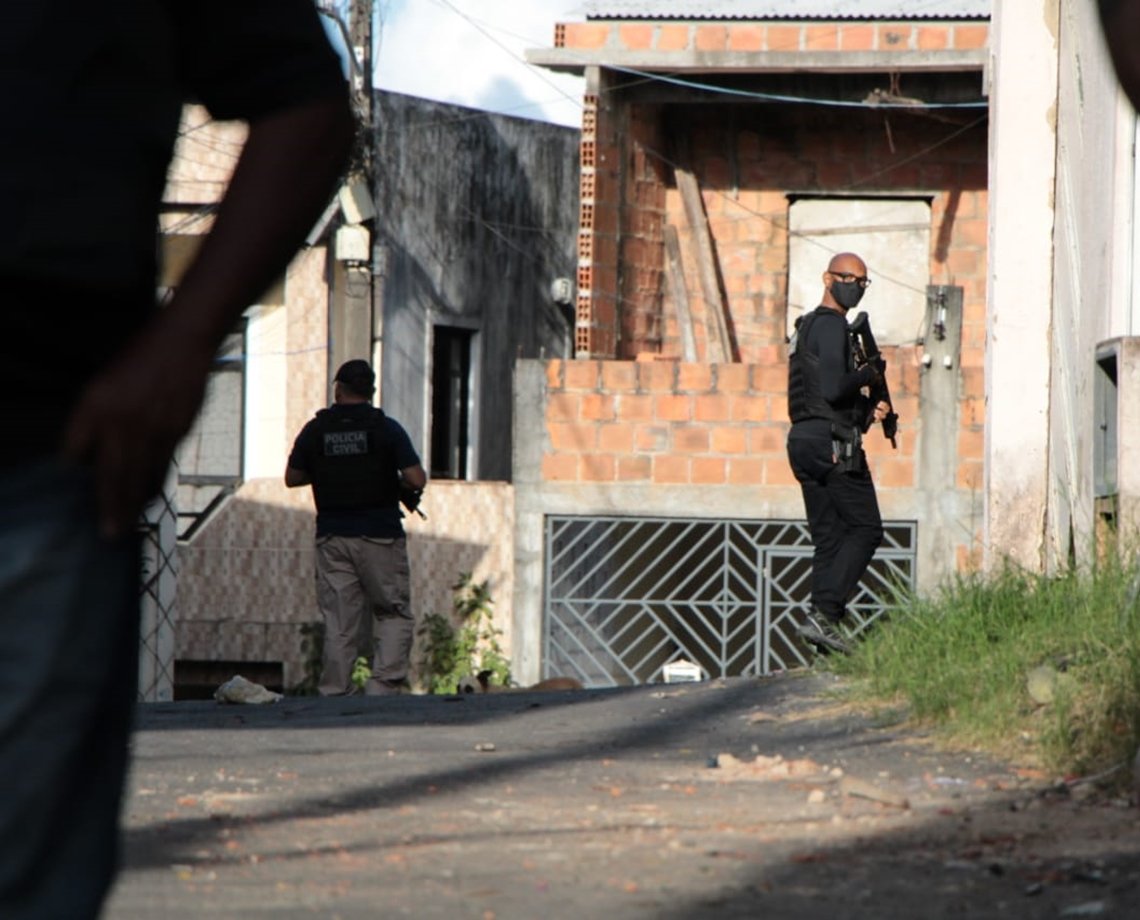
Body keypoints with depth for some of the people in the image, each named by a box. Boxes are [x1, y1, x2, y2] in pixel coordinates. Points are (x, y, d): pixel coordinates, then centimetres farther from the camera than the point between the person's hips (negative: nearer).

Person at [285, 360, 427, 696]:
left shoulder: (316, 430, 3)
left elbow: (292, 478, 13)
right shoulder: (386, 428, -4)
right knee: (394, 614, 5)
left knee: (339, 622, 4)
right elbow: (416, 479, -10)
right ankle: (383, 687, -10)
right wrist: (406, 485, 12)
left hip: (332, 536, 3)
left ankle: (333, 693, -1)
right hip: (380, 535, -3)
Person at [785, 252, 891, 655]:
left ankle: (824, 621, 1)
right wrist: (869, 375, -4)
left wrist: (867, 412, 14)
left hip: (803, 441, 10)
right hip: (831, 442, -10)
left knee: (828, 537, 8)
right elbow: (833, 389, -21)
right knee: (865, 528, -6)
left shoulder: (807, 327, 23)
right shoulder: (832, 325, -10)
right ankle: (824, 613, -16)